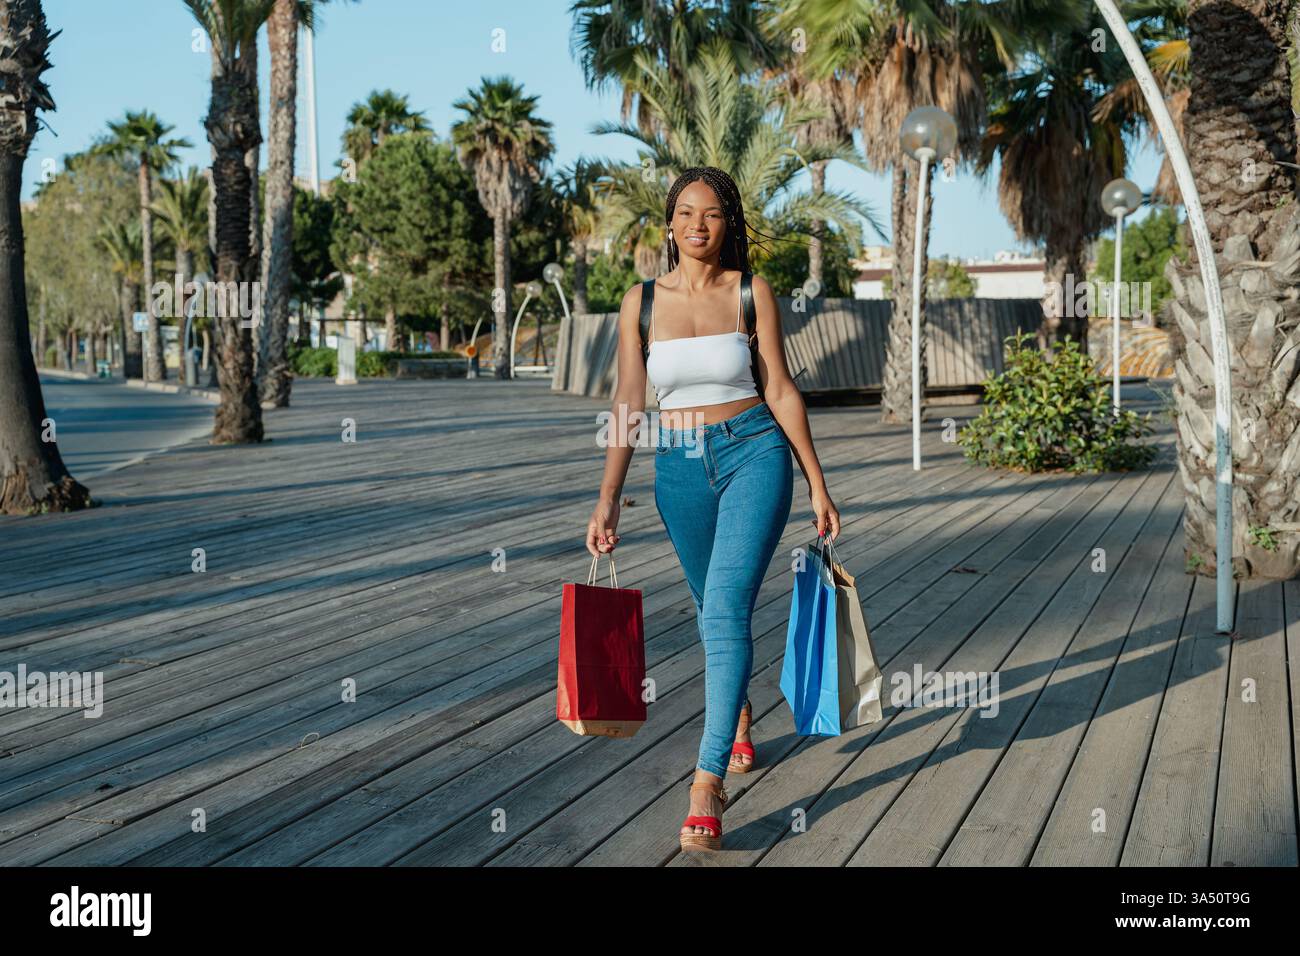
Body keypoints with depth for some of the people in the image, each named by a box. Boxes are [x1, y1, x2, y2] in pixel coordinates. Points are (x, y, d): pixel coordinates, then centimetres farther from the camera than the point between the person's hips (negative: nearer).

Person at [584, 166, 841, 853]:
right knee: (717, 612, 17)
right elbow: (628, 405, 3)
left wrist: (817, 484, 0)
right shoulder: (641, 301, 3)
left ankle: (707, 782, -17)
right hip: (680, 467, 3)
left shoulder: (751, 292, -1)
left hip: (754, 452, -3)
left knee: (725, 609, -16)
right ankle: (740, 710, 47)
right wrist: (608, 501, -3)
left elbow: (779, 390, 1)